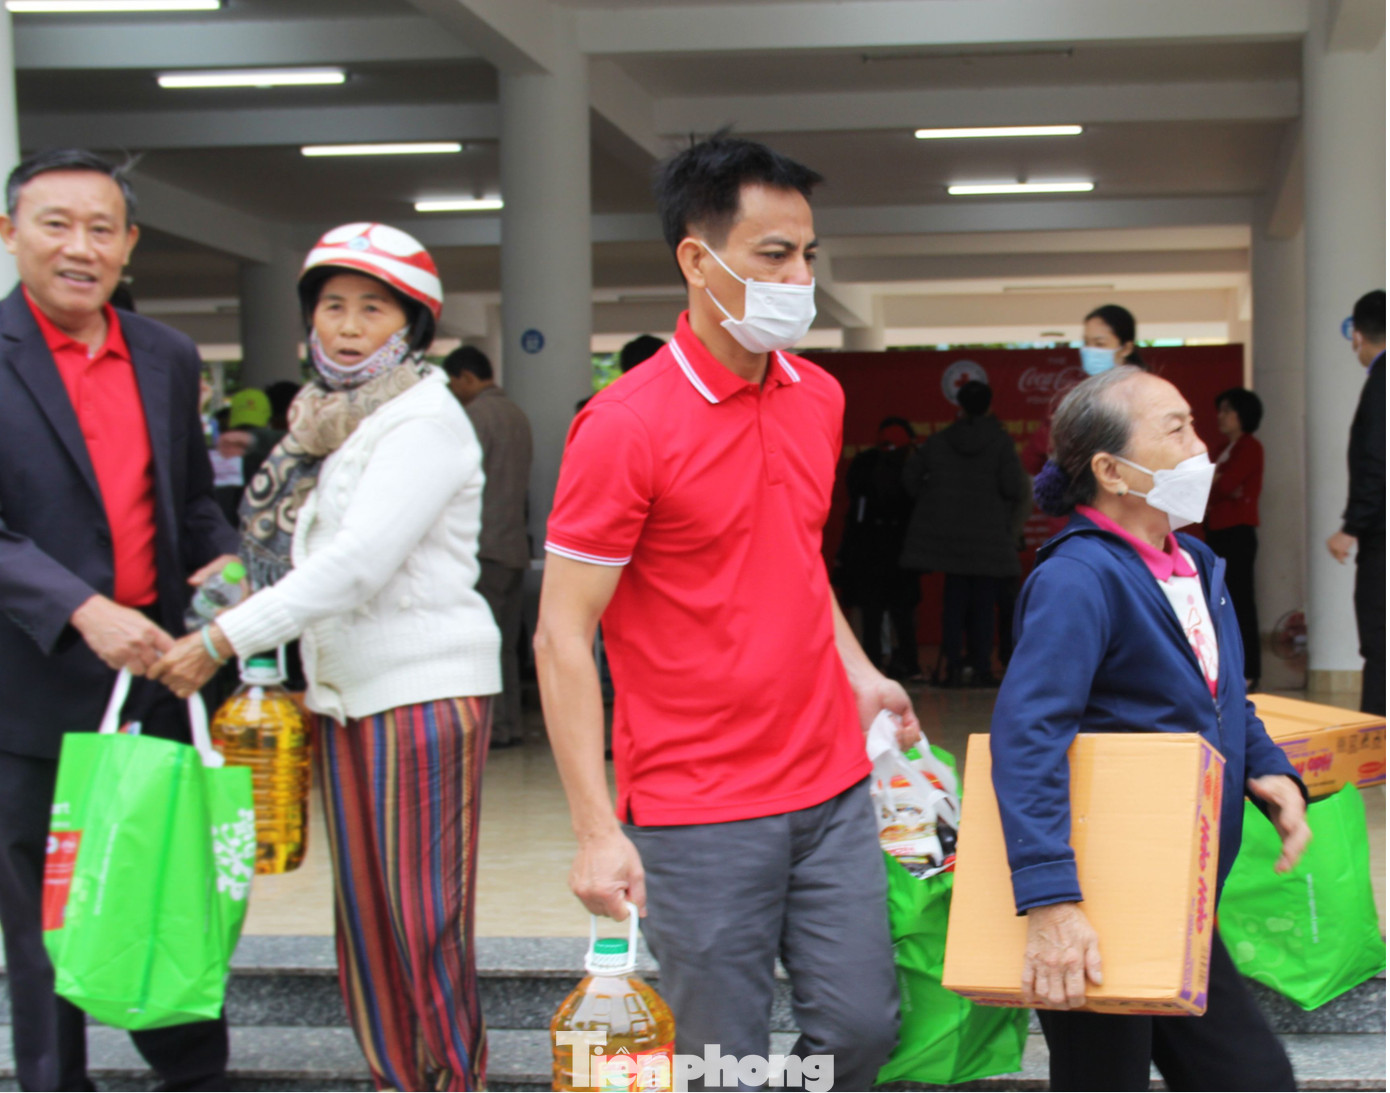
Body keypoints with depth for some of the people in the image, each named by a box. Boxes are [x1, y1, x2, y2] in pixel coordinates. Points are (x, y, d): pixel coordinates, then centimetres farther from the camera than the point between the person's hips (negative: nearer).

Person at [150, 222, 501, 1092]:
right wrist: (245, 567, 3)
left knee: (425, 917, -4)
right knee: (363, 912, 11)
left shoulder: (426, 419, -11)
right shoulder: (323, 420, 14)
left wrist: (223, 640, -18)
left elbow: (357, 562, -20)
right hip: (344, 692, 8)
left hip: (425, 688, -8)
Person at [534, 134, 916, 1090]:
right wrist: (597, 830, -18)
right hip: (700, 815, -6)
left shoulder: (819, 398, 7)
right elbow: (562, 636, -14)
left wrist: (857, 671, 11)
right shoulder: (625, 426, -14)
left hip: (832, 787, 6)